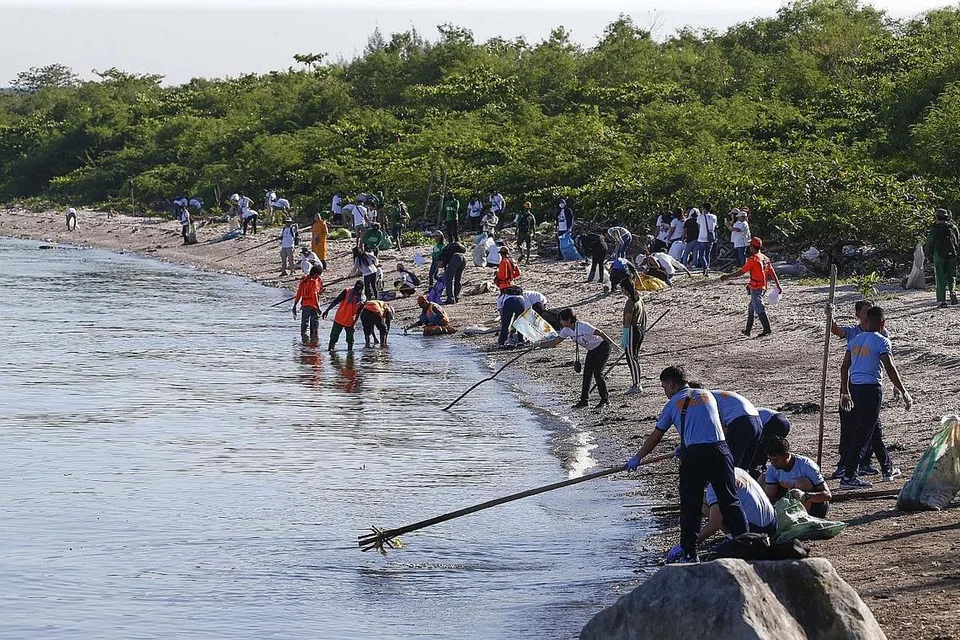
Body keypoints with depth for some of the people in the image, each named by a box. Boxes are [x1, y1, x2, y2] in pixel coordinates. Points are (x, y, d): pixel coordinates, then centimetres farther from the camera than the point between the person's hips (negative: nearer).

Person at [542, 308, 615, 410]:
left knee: (597, 373, -13)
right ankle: (584, 400, 6)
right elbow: (555, 342, 1)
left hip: (602, 347, -8)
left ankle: (605, 400, -5)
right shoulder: (567, 330, -5)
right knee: (587, 375, 2)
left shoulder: (582, 326, -29)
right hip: (591, 351, 8)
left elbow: (599, 332, -27)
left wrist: (612, 344, -27)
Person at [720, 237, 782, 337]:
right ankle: (748, 330, 24)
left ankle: (767, 329, -14)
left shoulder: (753, 259, -16)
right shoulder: (765, 258, 8)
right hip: (763, 287, 9)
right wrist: (778, 285, 11)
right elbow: (772, 273, 8)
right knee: (751, 309, 18)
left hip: (755, 288, -9)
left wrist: (728, 276, -3)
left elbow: (741, 272, -12)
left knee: (759, 309, -8)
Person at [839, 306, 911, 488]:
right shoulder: (881, 341, -10)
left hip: (855, 387, 8)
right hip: (871, 389, -8)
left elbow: (844, 367, 13)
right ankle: (848, 477, -9)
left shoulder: (855, 340, 11)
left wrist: (845, 393, 21)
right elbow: (890, 369, -16)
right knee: (863, 434, -5)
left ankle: (888, 469, 35)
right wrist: (904, 392, -11)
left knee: (875, 428, 22)